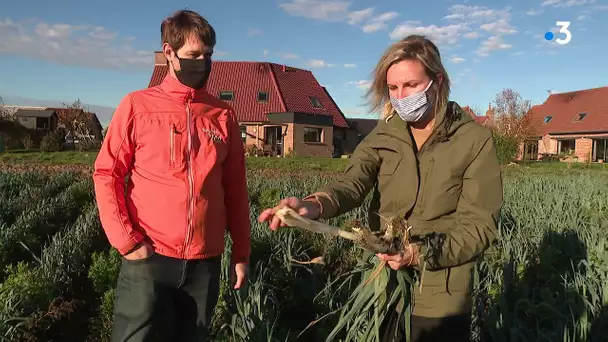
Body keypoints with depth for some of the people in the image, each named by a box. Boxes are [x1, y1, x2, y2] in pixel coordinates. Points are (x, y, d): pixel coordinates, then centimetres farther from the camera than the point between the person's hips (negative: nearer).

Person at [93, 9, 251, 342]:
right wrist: (126, 239, -9)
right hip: (148, 258, -2)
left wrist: (241, 252, 7)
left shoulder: (223, 114, 5)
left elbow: (235, 188, 7)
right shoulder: (137, 105, -2)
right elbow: (106, 174, 0)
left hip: (205, 261, 3)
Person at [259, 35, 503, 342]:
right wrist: (314, 204, -38)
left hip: (440, 299, -3)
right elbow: (352, 183, -17)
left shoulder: (475, 140, -10)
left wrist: (422, 253, -26)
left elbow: (480, 225, -13)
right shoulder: (383, 135, -1)